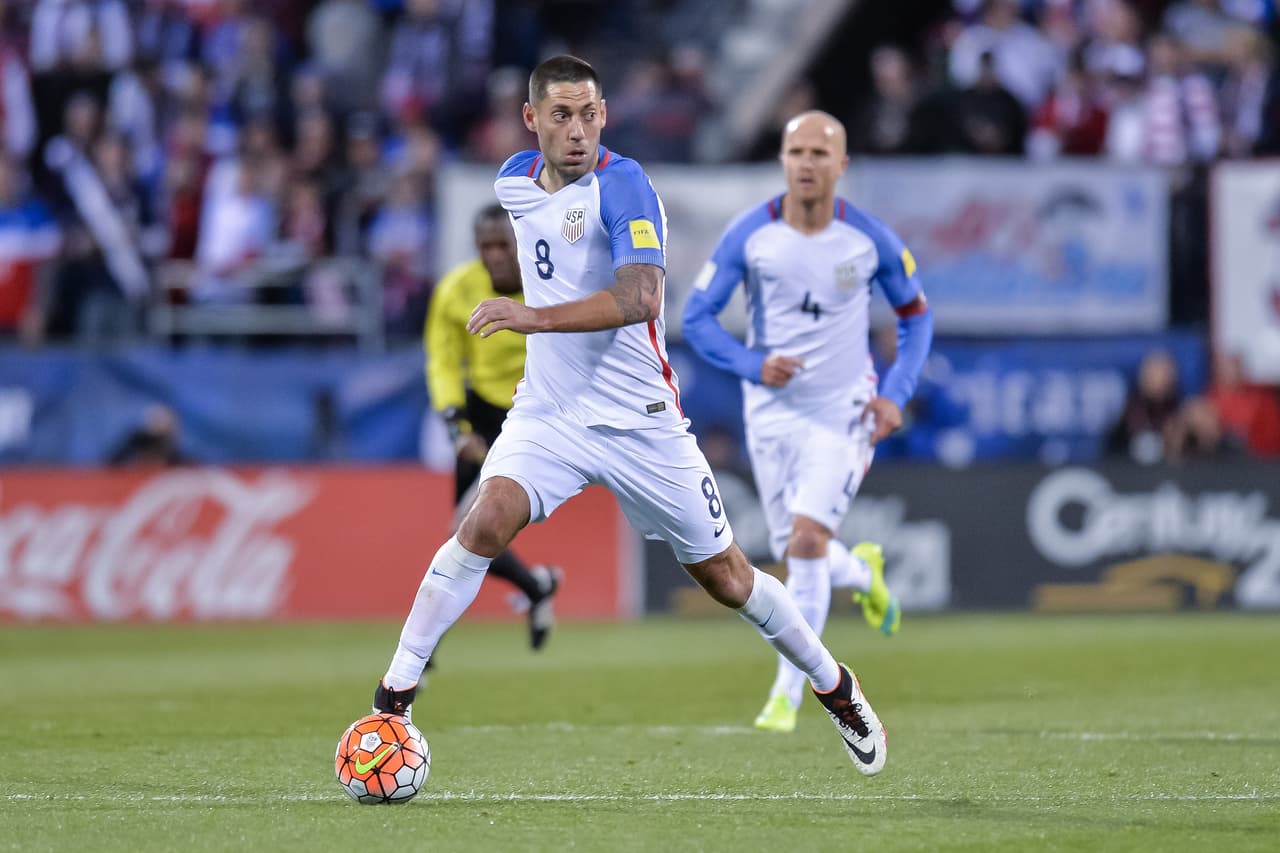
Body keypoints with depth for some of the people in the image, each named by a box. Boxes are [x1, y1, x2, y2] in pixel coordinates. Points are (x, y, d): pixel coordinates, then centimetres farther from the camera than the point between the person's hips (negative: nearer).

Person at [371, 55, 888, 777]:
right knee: (488, 521, -22)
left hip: (639, 418, -4)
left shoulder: (623, 185, -18)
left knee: (726, 576, 6)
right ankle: (395, 695, -18)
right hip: (549, 411, 4)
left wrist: (536, 316, -42)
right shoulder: (515, 180, 3)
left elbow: (640, 296, -33)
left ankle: (836, 688, 29)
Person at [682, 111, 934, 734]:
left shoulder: (871, 240, -9)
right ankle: (864, 573, 45)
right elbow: (697, 317, -4)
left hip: (845, 413, -2)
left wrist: (896, 394, -6)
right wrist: (752, 365, -21)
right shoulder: (748, 235, -9)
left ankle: (788, 694, -8)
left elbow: (916, 315, 6)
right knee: (798, 556, 8)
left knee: (807, 539, -18)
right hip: (772, 412, 2)